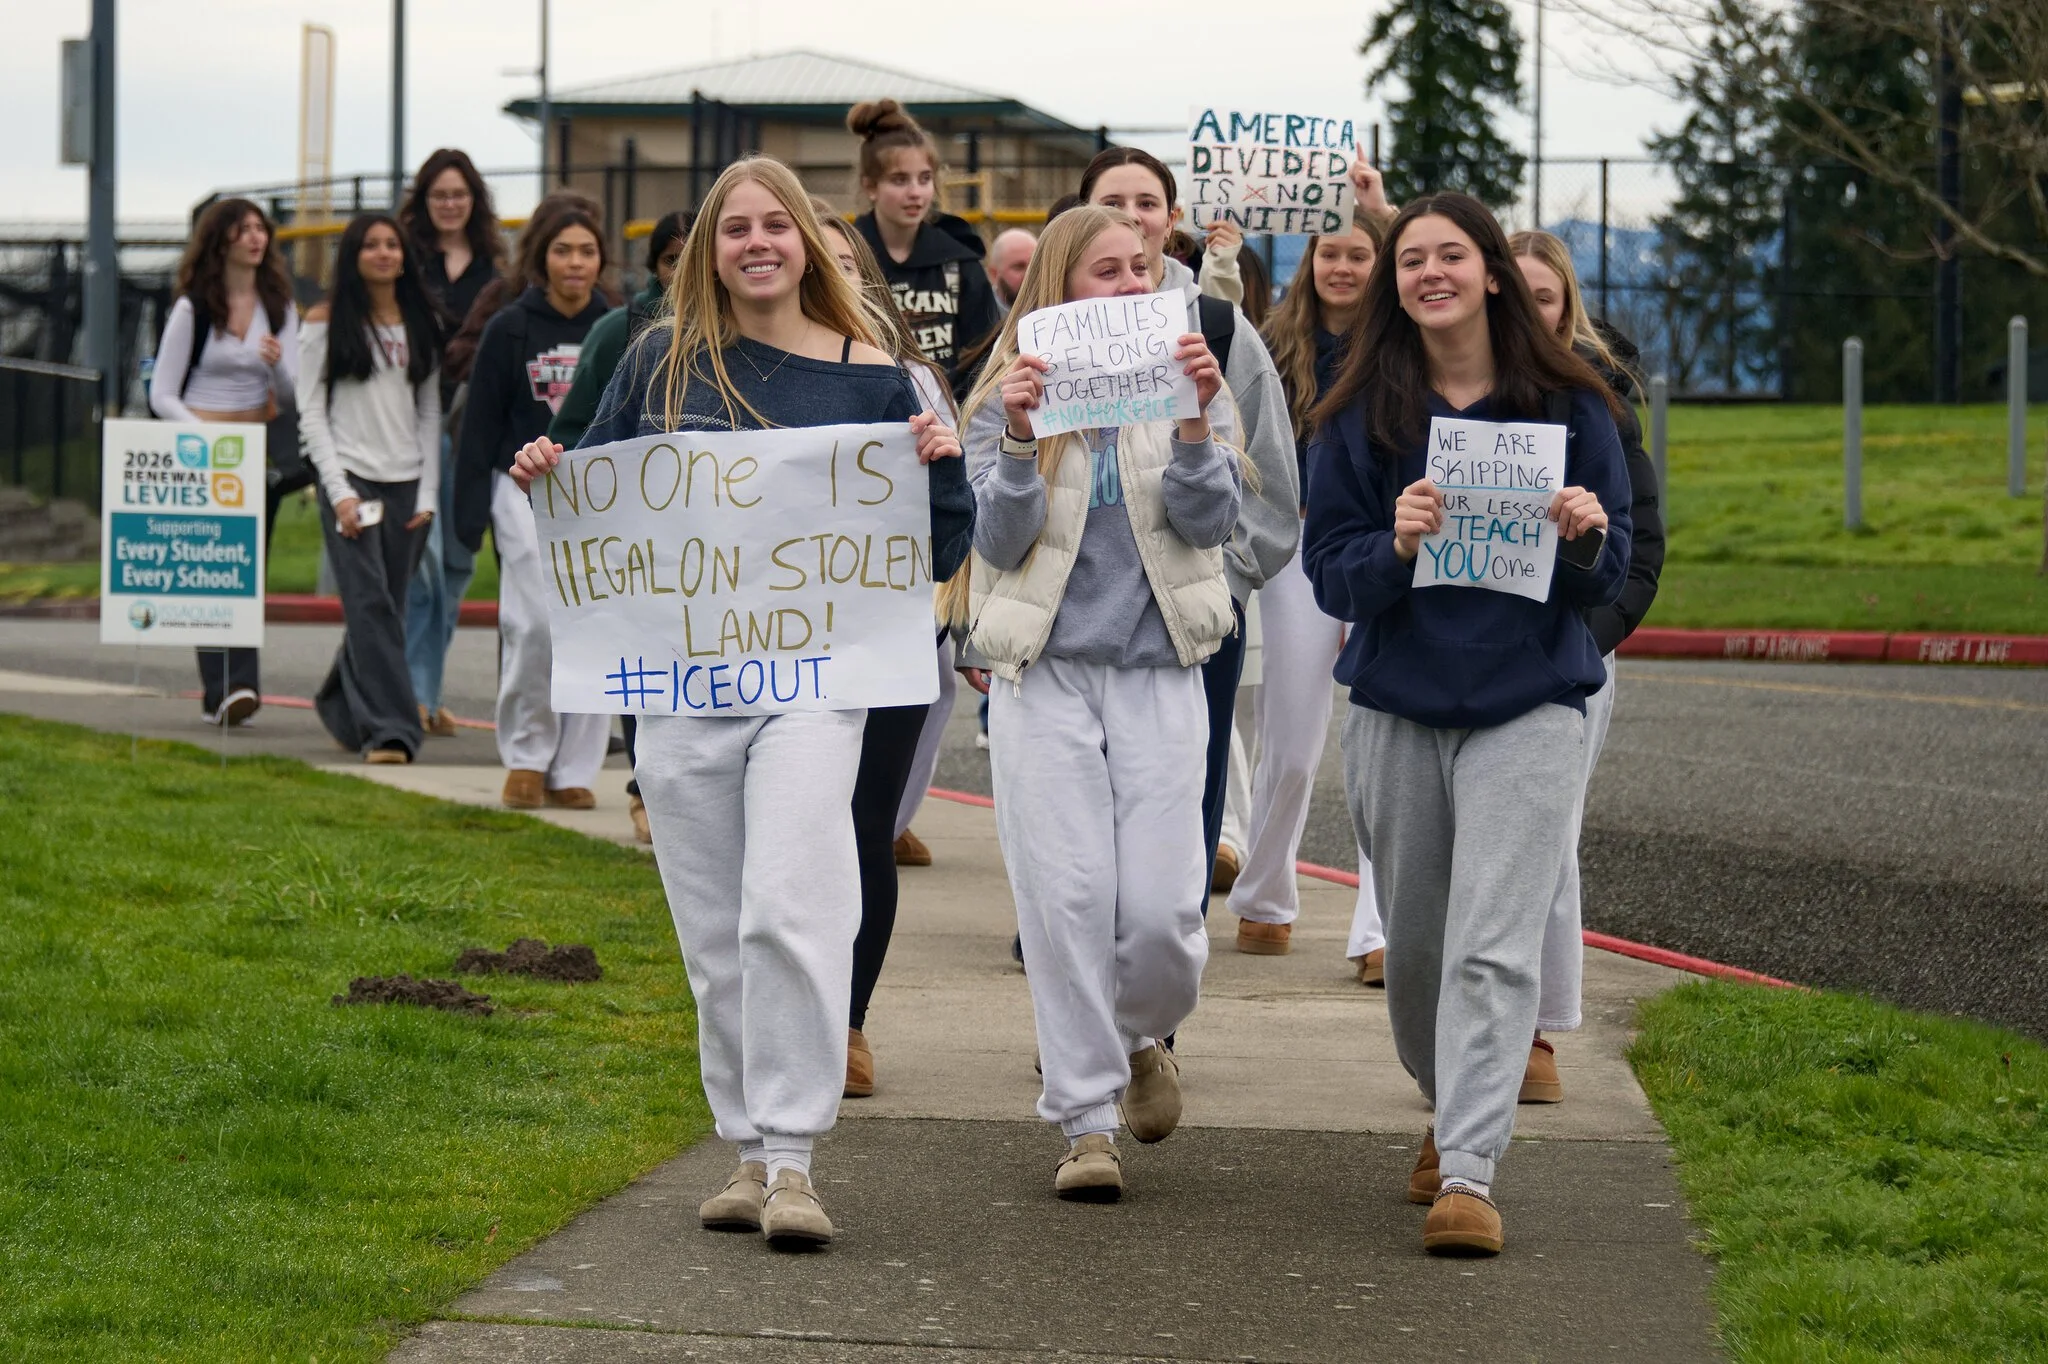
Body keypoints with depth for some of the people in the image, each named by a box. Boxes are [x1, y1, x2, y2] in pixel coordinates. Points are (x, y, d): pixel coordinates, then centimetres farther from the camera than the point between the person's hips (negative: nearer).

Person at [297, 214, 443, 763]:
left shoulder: (422, 324, 12)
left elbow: (430, 412, 13)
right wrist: (338, 491, -10)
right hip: (350, 476, -4)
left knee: (380, 606, 6)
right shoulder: (326, 323, 2)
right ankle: (388, 729, -17)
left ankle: (340, 706, 28)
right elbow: (311, 412, -1)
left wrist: (429, 492, 4)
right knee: (371, 604, -14)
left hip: (407, 484, 4)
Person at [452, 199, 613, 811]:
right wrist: (470, 509, -2)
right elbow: (481, 423, 3)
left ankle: (574, 769, 5)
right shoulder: (508, 331, 2)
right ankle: (526, 756, 5)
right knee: (534, 621, -11)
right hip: (527, 490, -2)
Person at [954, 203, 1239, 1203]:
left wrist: (1195, 422, -20)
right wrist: (1020, 441, -20)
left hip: (1157, 676, 1)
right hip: (1045, 675, -1)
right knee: (1066, 901, -7)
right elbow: (1000, 542, -5)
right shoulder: (1008, 398, 2)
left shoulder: (1178, 383, 6)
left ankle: (1140, 1038, 25)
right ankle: (1086, 1119, 3)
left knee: (1160, 910, -7)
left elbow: (1211, 522, -4)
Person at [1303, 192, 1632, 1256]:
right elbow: (1327, 571, 0)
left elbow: (1611, 575, 6)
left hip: (1529, 707, -2)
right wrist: (1394, 546, -20)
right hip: (1396, 706, 2)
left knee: (1493, 948, -12)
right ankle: (1449, 1112, 36)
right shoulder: (1358, 418, 2)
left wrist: (1586, 538, -16)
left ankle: (1470, 1173, -15)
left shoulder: (1568, 408, 1)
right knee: (1413, 944, 12)